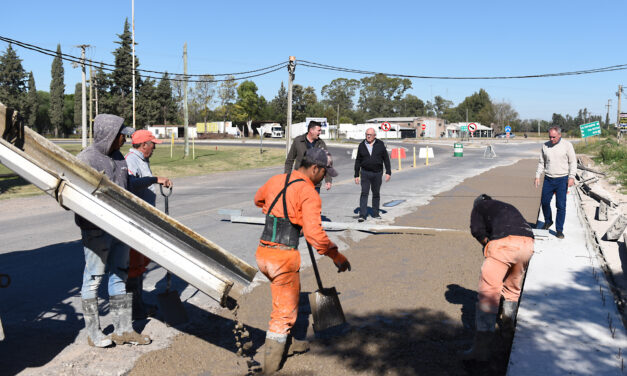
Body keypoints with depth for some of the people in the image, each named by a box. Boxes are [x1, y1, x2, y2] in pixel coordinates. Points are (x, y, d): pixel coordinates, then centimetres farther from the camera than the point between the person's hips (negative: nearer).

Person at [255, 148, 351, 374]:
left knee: (283, 302, 28)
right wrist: (336, 256, -10)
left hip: (262, 253, 8)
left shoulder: (276, 180, 10)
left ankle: (286, 344, 44)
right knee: (284, 313, 7)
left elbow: (258, 199, 32)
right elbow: (314, 234, -21)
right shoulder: (308, 193, -12)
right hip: (284, 257, -8)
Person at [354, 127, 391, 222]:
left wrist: (388, 172, -3)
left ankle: (375, 214, 22)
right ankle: (362, 215, -10)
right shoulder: (361, 145, 3)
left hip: (377, 173, 1)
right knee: (364, 193, -9)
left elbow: (386, 159, 3)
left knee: (376, 194, 10)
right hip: (365, 173, 0)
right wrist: (356, 175, 5)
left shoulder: (380, 144, 1)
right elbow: (358, 161, 8)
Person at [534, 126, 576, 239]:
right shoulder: (545, 146, 6)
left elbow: (573, 162, -1)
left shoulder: (567, 145, -3)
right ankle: (548, 221, 33)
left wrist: (571, 177, -10)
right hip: (548, 179, 3)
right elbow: (541, 163, 14)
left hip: (562, 179, -3)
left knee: (561, 206, -2)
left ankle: (559, 230, 6)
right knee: (544, 202, 8)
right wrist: (537, 176, 7)